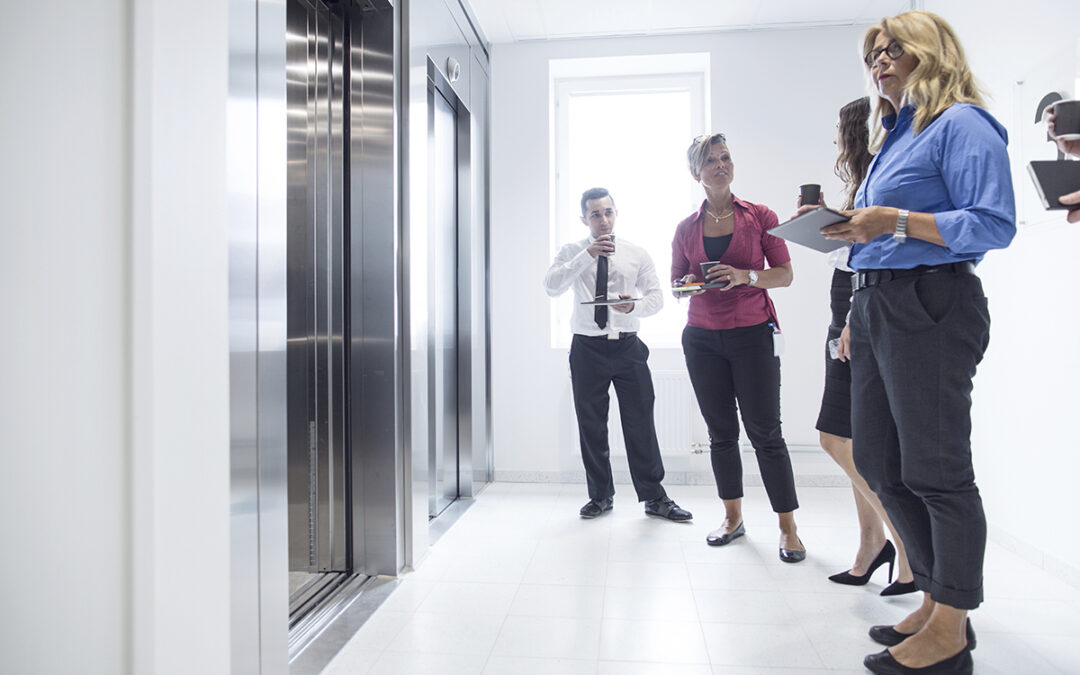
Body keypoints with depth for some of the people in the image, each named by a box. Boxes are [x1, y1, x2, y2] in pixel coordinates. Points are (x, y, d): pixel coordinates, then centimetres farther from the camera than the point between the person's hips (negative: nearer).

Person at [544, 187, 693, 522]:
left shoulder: (637, 254, 7)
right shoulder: (572, 253, 4)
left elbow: (656, 296, 2)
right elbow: (551, 286, -13)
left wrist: (635, 305, -20)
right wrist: (587, 255, -20)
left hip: (628, 346, 0)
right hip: (587, 347, 0)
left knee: (640, 422, 1)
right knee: (591, 425, 7)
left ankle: (654, 497, 14)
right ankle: (600, 496, 23)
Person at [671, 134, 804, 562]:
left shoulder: (760, 217, 3)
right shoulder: (686, 228, 9)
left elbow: (785, 273, 1)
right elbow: (675, 280, 15)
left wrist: (747, 276, -17)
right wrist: (687, 285, -8)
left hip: (752, 335, -2)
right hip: (702, 338, 3)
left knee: (765, 432, -3)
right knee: (721, 432, 8)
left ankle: (788, 528, 8)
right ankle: (733, 518, 22)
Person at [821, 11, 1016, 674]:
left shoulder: (960, 123, -3)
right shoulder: (892, 135, 23)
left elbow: (995, 224, -14)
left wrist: (896, 221, -20)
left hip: (928, 310, -9)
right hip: (874, 307, 9)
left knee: (935, 469, -2)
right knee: (879, 462, 11)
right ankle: (937, 601, 26)